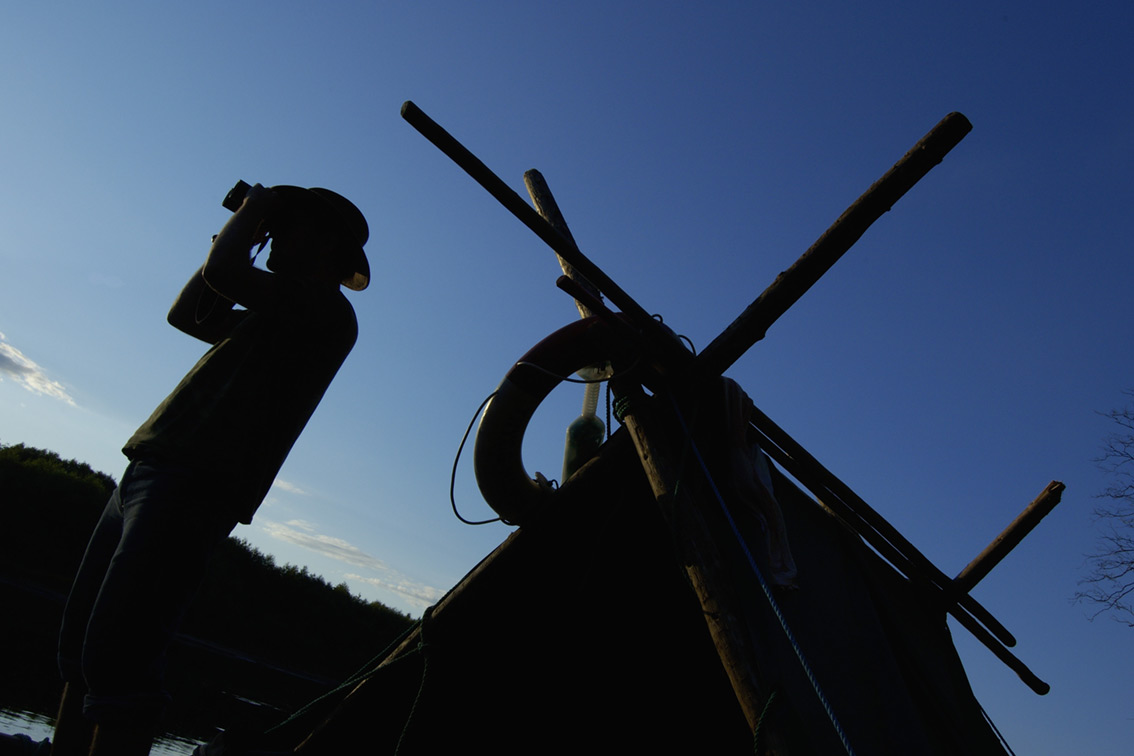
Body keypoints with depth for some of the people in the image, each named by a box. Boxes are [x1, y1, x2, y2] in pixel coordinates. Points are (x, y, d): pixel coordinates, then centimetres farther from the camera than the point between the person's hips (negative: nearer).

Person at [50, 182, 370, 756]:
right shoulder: (271, 316, 25)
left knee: (114, 660, -14)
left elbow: (222, 273, -17)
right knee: (80, 647, 15)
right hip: (148, 473, 10)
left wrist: (251, 212, 4)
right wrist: (244, 227, 24)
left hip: (192, 487, -10)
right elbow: (186, 314, 32)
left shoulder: (328, 309, -6)